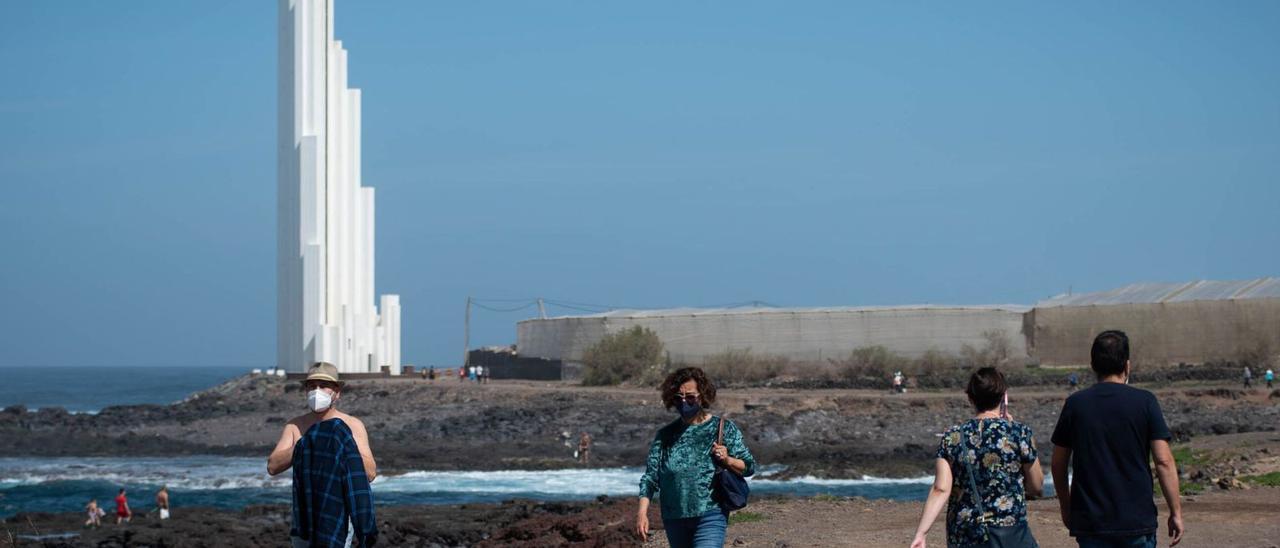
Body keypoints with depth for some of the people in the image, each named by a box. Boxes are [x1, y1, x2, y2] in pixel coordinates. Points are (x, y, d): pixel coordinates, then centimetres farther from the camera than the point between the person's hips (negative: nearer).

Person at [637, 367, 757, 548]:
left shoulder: (724, 429, 2)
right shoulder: (665, 435, 8)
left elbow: (749, 467, 5)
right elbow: (650, 476, 6)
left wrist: (727, 460, -15)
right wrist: (642, 512, -7)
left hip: (710, 517, -4)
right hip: (674, 519, 4)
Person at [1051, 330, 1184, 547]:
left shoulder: (1075, 404, 2)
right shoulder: (1145, 402, -5)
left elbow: (1059, 462, 8)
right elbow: (1164, 461, -8)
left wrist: (1066, 507, 21)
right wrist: (1176, 512, -2)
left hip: (1090, 521, 1)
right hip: (1137, 519, -1)